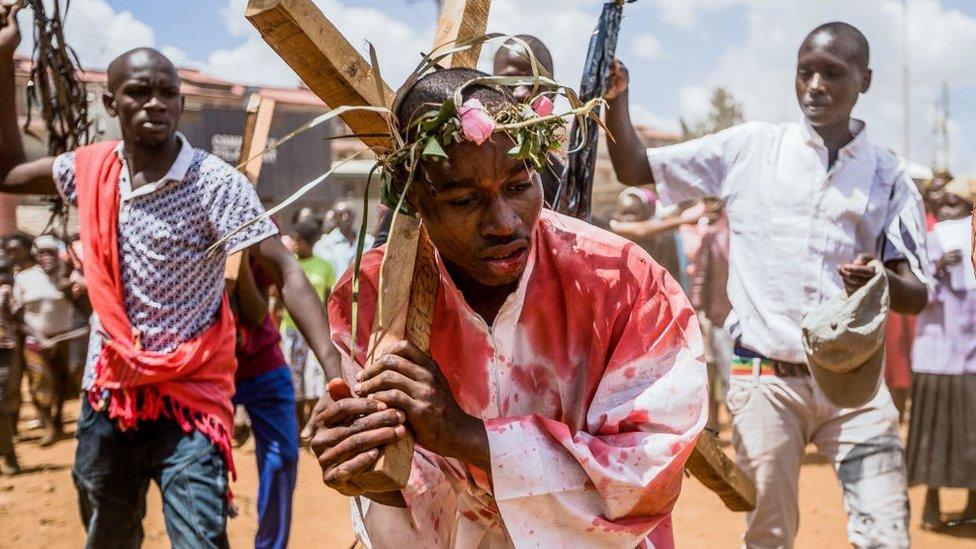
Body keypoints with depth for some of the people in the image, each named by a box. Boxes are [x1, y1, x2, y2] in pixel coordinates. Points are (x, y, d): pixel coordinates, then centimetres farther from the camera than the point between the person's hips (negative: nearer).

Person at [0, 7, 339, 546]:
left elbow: (285, 274, -22)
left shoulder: (216, 183, -16)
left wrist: (336, 370, -36)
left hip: (190, 398, -5)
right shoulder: (91, 170, 0)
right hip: (107, 392, 5)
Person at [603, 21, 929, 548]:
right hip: (766, 379, 0)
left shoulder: (889, 178, 5)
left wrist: (881, 282, -21)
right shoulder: (750, 148, 4)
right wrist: (615, 101, -13)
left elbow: (917, 297, 2)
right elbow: (635, 169, 4)